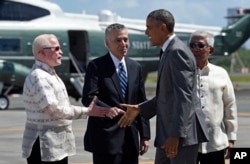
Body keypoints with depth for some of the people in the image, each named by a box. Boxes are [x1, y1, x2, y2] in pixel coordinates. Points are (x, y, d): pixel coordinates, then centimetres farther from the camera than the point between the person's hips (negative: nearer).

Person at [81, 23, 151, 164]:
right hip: (106, 138, -6)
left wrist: (145, 135, 9)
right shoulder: (96, 66, -4)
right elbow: (88, 98, -15)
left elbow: (142, 104, 14)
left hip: (131, 137, 6)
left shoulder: (136, 68, 13)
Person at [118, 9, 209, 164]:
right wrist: (139, 109, 16)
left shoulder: (178, 52, -16)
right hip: (168, 131, 10)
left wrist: (175, 135, -25)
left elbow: (183, 96, -22)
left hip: (183, 131, -10)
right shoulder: (169, 52, 16)